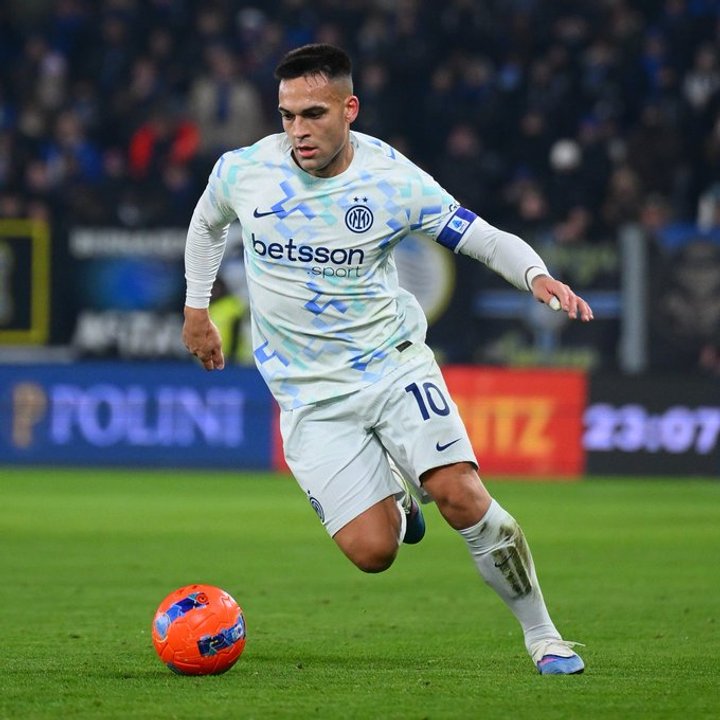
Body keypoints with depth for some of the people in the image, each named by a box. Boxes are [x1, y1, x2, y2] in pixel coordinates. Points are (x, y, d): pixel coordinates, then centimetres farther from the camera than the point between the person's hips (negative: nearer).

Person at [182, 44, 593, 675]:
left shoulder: (395, 181, -12)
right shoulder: (243, 171, -7)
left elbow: (488, 240, -5)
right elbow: (208, 222, 18)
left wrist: (538, 277, -25)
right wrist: (197, 307, 21)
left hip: (393, 361, -1)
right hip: (310, 394, 1)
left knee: (462, 497, -21)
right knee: (372, 551, -12)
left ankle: (543, 636, 0)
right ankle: (397, 499, 27)